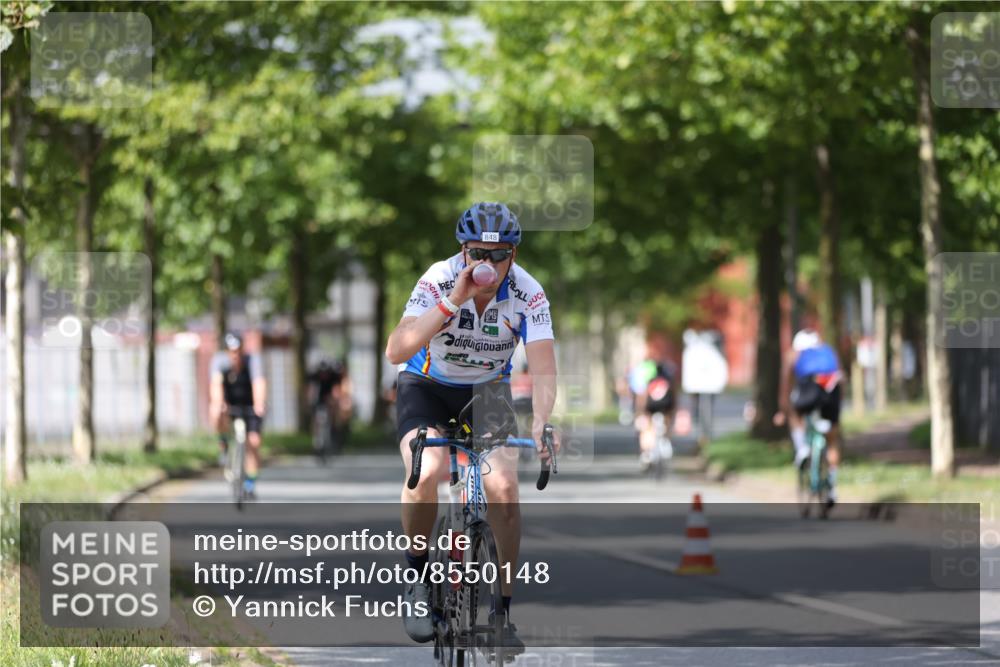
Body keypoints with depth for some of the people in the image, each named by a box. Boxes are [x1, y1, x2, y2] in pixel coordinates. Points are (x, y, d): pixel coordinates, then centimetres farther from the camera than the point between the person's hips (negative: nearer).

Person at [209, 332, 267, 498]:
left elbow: (259, 383, -42)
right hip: (229, 403, 0)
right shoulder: (219, 361, -23)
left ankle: (250, 484, 3)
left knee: (253, 442, -12)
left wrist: (259, 404, -60)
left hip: (250, 405, 0)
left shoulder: (252, 360, -27)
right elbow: (216, 383, -38)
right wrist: (216, 403, -57)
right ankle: (223, 445, -7)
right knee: (217, 414, -34)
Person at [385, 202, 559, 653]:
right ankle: (417, 575, -7)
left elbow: (543, 368, -29)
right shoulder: (439, 281, -26)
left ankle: (504, 610, -6)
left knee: (503, 485, -20)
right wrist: (452, 303, -44)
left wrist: (540, 424, -48)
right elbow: (396, 351, -37)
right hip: (426, 387, -2)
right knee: (427, 472, -31)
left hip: (487, 391, 2)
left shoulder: (528, 294, -22)